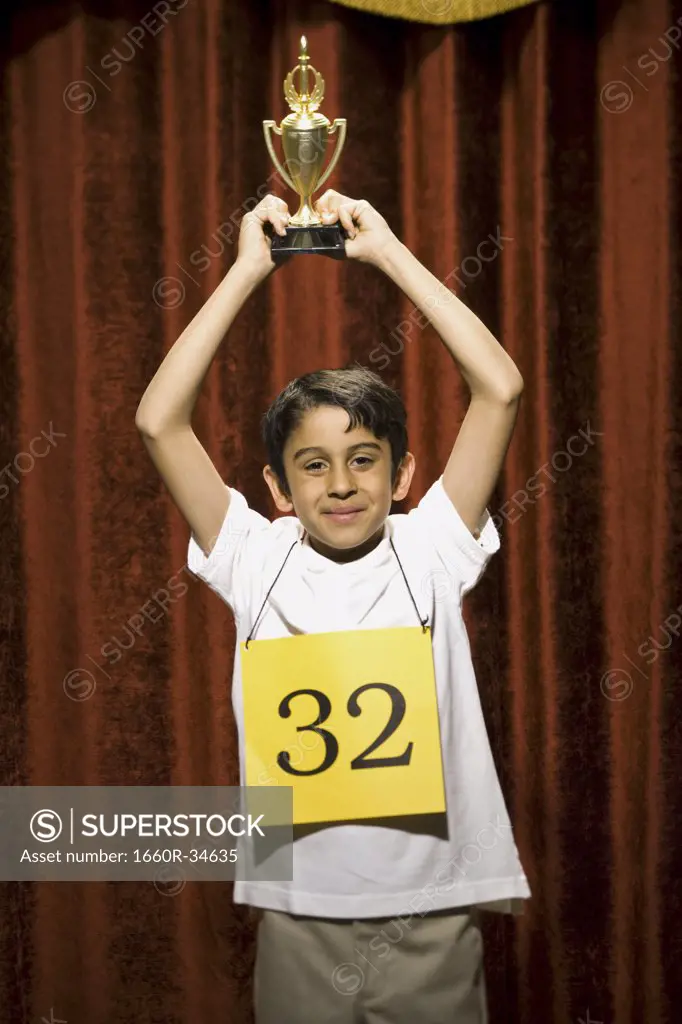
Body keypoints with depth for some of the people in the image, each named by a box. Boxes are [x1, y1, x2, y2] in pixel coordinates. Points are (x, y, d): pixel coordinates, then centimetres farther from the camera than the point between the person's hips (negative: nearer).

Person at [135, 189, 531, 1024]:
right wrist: (247, 271, -5)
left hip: (432, 918, 0)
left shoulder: (431, 551, 0)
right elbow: (159, 421, -7)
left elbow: (500, 389, -7)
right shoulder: (257, 561, 1)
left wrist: (390, 253, -5)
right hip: (300, 918, 1)